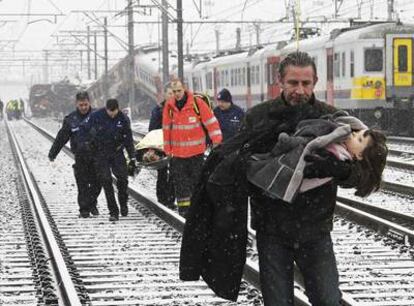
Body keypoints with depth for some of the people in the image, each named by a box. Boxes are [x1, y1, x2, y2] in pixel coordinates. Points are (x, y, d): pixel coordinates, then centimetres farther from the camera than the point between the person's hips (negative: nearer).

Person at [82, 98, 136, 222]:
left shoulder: (123, 119, -4)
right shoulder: (96, 116, -10)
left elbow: (128, 140, 4)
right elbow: (84, 129, -1)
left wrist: (132, 158, 4)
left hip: (117, 152, 1)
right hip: (100, 154, -1)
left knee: (122, 178, -11)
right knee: (106, 181, -7)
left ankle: (123, 204, 14)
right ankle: (113, 212, -2)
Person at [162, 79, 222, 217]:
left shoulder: (197, 103, -9)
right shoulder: (169, 106, 1)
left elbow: (211, 121, -8)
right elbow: (166, 128, 9)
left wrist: (217, 141, -15)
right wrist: (167, 148, 11)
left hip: (196, 150, -2)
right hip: (178, 151, 2)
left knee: (197, 178, 6)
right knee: (180, 180, 0)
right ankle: (183, 206, 5)